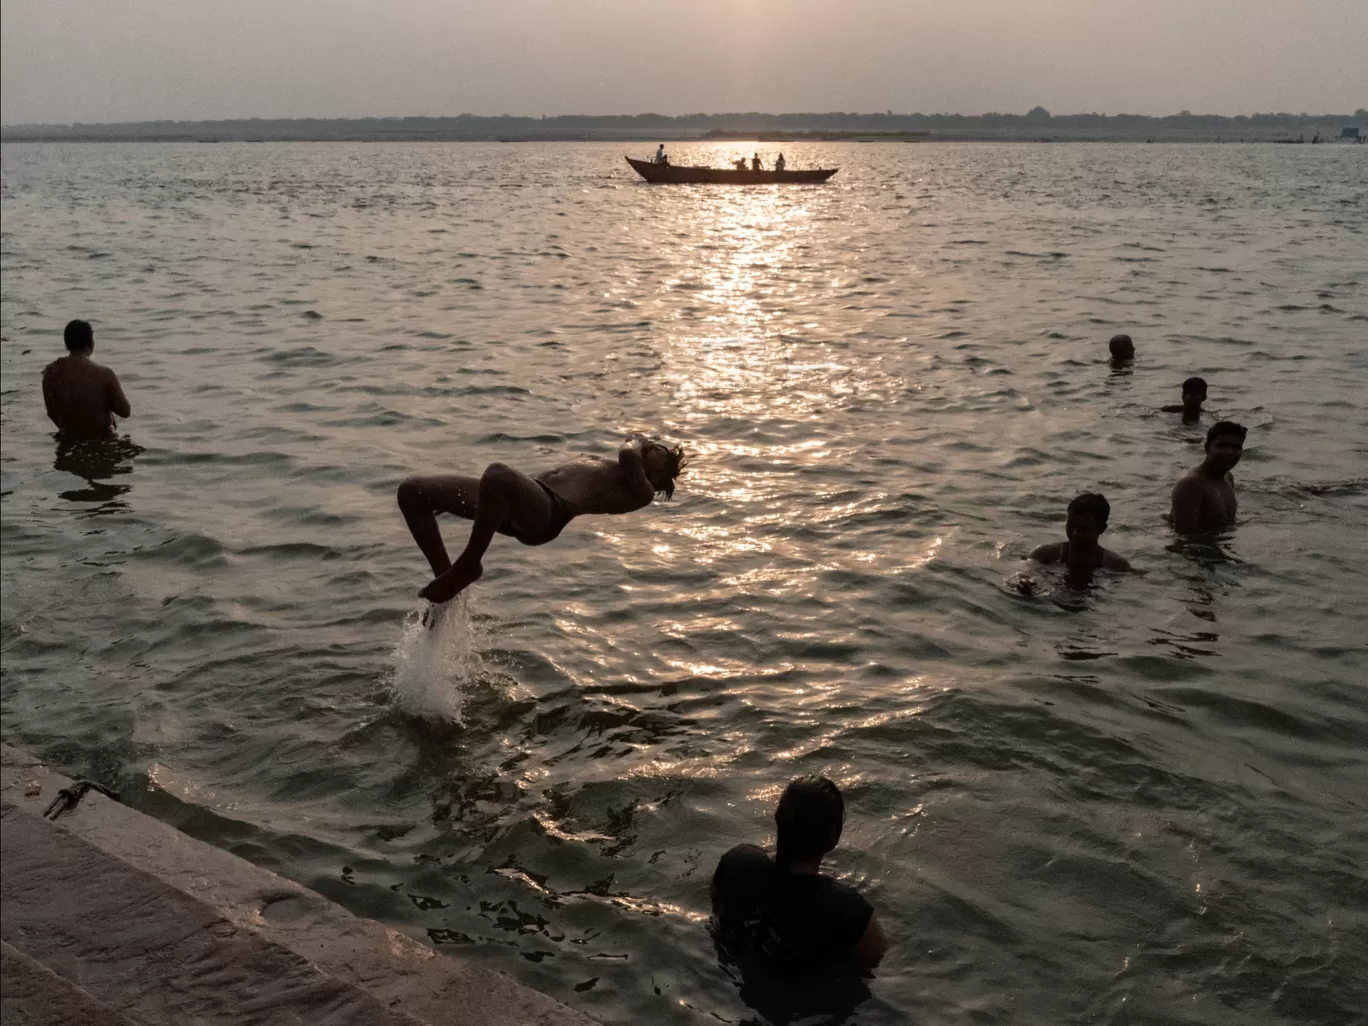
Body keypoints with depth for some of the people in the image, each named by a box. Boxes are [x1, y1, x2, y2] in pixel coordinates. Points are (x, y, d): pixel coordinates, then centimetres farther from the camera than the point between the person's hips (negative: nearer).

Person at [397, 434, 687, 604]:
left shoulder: (642, 490, 9)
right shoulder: (605, 469, 36)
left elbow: (628, 454, -11)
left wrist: (636, 442, 14)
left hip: (547, 512, -9)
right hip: (522, 504, 9)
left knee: (497, 475, -42)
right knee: (412, 492, -2)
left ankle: (468, 565, -24)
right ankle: (445, 575, 1)